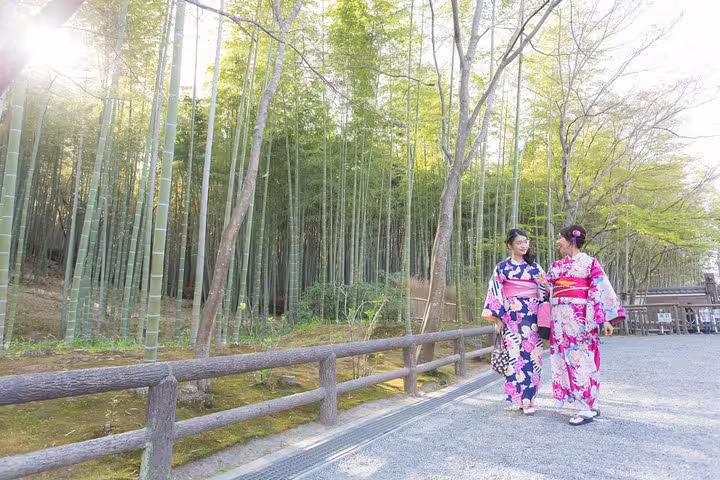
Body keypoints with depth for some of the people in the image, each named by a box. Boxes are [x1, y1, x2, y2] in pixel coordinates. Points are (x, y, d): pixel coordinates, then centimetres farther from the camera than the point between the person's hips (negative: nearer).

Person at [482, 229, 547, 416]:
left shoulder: (535, 267, 11)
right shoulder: (502, 267, 3)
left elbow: (545, 290, 13)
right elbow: (496, 293, 0)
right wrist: (498, 318, -6)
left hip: (532, 317, 2)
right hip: (512, 317, -2)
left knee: (531, 355, -1)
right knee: (514, 354, -3)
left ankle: (528, 397, 9)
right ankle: (517, 398, 8)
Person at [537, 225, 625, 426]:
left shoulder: (590, 263, -1)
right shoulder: (558, 266, 16)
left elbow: (601, 291, -6)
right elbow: (547, 284, 18)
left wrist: (605, 319, -13)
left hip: (580, 318, -6)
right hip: (561, 318, 6)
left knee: (580, 359, -4)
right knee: (566, 360, 6)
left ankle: (586, 409, 4)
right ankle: (590, 405, 18)